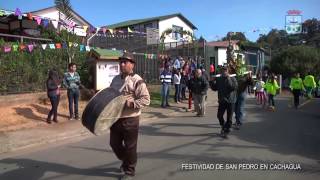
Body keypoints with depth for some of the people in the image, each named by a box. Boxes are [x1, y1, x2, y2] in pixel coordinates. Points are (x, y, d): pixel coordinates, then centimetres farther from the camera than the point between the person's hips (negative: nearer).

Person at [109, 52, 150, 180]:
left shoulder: (137, 80, -13)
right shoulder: (115, 79, 11)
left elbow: (146, 99, -17)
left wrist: (131, 104, -25)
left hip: (130, 119, -7)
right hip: (115, 118, 7)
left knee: (130, 146, 5)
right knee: (114, 143, 18)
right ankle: (125, 161, 44)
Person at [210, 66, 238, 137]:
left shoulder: (232, 79, -4)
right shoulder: (218, 79, 5)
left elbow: (234, 87, -20)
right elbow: (215, 88, 8)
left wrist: (229, 79, -22)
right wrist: (212, 82, -7)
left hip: (230, 101, -2)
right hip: (222, 100, 3)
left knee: (229, 117, 4)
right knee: (219, 115, 0)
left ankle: (226, 130, 18)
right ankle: (223, 126, 29)